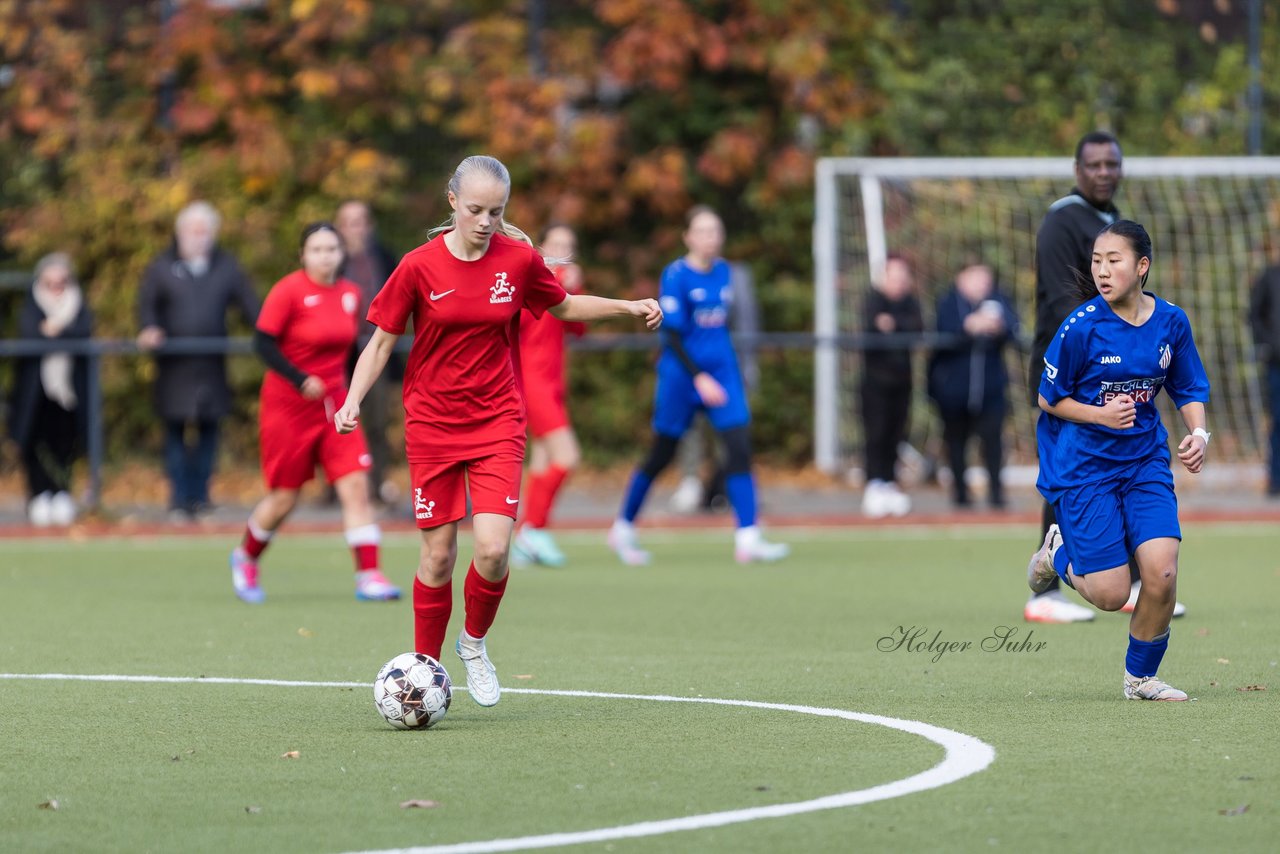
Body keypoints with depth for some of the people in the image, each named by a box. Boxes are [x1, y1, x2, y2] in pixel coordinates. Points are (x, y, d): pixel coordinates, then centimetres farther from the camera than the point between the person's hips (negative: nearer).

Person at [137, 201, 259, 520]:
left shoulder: (226, 267, 10)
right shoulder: (162, 267, 7)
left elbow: (248, 303, 5)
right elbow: (148, 302, 1)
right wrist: (150, 329, -19)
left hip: (211, 362, 2)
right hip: (174, 363, -2)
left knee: (208, 430, 2)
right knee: (175, 431, -3)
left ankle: (200, 496, 11)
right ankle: (179, 499, 0)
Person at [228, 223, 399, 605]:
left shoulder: (350, 293, 5)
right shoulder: (289, 291, -13)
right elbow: (263, 343, -15)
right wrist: (301, 380, -25)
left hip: (333, 404, 5)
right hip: (287, 405, -5)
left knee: (355, 485, -9)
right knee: (284, 498, 4)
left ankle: (369, 576, -10)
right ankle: (245, 557, 31)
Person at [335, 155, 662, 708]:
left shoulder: (519, 260, -3)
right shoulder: (419, 267, -8)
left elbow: (564, 306, 17)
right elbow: (382, 342, 1)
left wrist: (628, 307, 6)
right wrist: (352, 401, -12)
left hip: (497, 424, 1)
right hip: (432, 427, -1)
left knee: (493, 548, -15)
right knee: (438, 553, 0)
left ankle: (475, 642, 13)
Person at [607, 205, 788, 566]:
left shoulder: (723, 271, 7)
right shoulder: (676, 275, -12)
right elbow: (672, 335, -17)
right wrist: (699, 378, -24)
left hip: (722, 373, 5)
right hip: (682, 374, -5)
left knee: (740, 447, -10)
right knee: (660, 457, 6)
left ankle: (748, 539, -13)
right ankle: (623, 529, 24)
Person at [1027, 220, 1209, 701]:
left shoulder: (1171, 322, -3)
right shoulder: (1082, 327, -14)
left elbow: (1189, 390, 11)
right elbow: (1049, 397, -5)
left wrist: (1198, 432, -8)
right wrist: (1101, 414, -19)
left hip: (1145, 459, 3)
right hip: (1083, 466, -3)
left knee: (1162, 575, -13)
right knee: (1111, 595, -7)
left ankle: (1140, 678, 10)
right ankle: (1059, 551, 27)